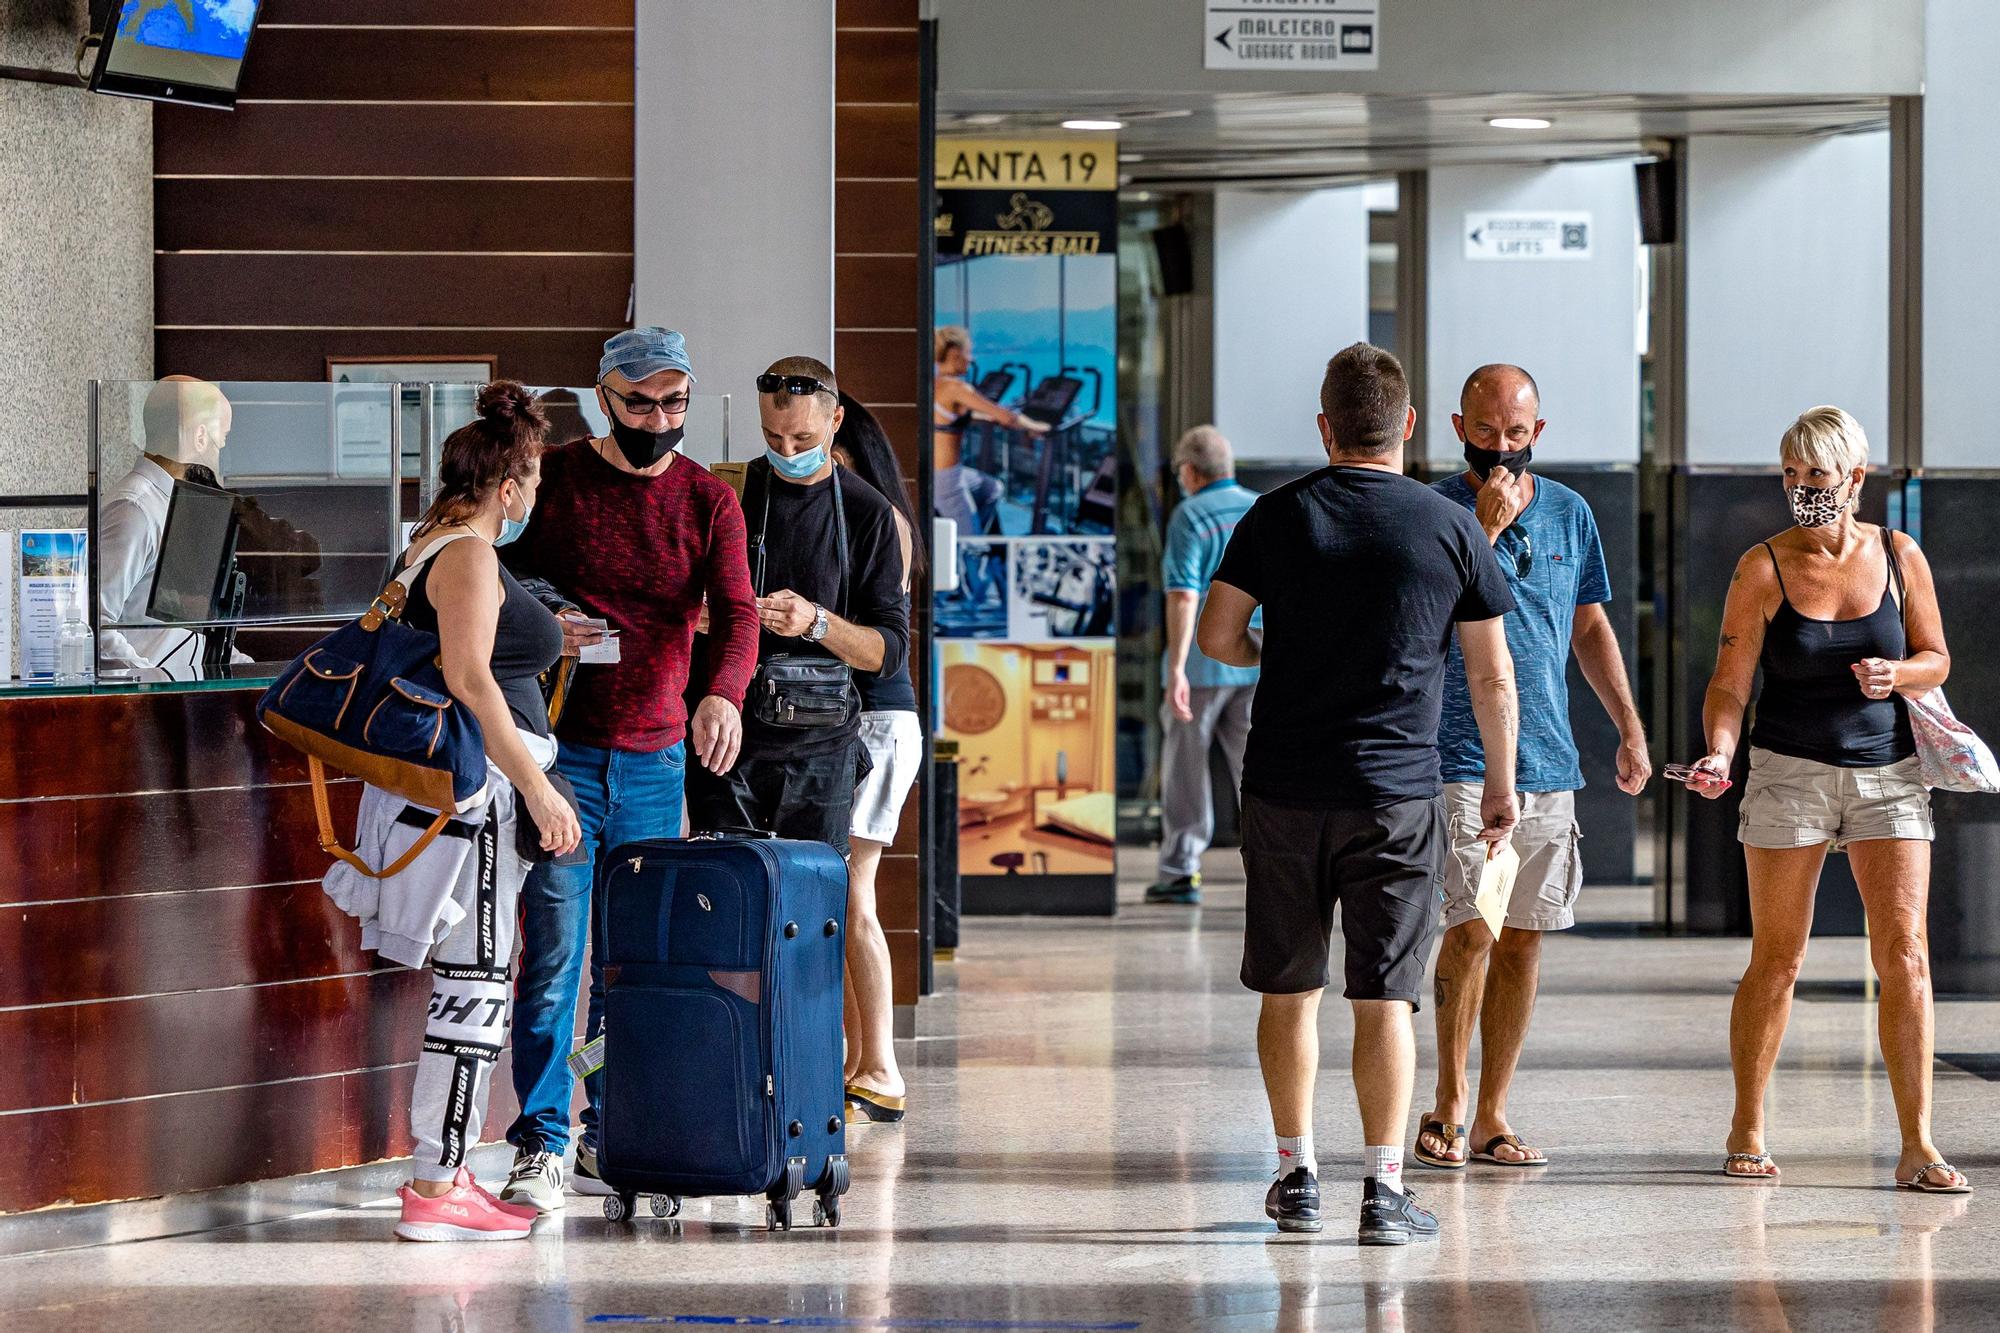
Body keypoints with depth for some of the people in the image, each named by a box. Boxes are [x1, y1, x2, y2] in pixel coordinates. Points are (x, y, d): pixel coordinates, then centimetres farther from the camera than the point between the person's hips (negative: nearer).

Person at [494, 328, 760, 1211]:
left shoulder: (708, 501, 6)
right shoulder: (552, 477, 1)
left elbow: (735, 613, -7)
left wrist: (723, 692, -28)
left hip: (656, 757, 3)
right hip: (562, 749, -3)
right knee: (556, 953, -8)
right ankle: (541, 1142, -5)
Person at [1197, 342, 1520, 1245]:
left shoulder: (1279, 517, 0)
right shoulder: (1450, 529, -1)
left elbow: (1216, 635, 1)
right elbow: (1493, 675, 2)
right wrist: (1501, 783, 14)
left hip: (1284, 789, 1)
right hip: (1395, 794, -1)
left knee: (1288, 989, 12)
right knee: (1383, 997, -1)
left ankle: (1297, 1175, 17)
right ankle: (1383, 1190, -4)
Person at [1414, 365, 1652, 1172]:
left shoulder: (1568, 514, 11)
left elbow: (1590, 626, 20)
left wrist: (1629, 726, 14)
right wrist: (1485, 529, -19)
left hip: (1547, 761, 5)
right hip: (1460, 759, -5)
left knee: (1523, 938, 5)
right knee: (1472, 930, -13)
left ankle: (1491, 1115, 12)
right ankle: (1447, 1108, 1)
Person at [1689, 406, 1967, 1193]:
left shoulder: (1899, 558, 2)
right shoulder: (1764, 568, -4)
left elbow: (1936, 659, 9)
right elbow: (1730, 681, -5)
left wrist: (1897, 673, -13)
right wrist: (1719, 753, -23)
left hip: (1888, 772, 2)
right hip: (1790, 773, -1)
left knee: (1905, 952, -7)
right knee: (1776, 959, 1)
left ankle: (1918, 1147, -6)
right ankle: (1747, 1133, 16)